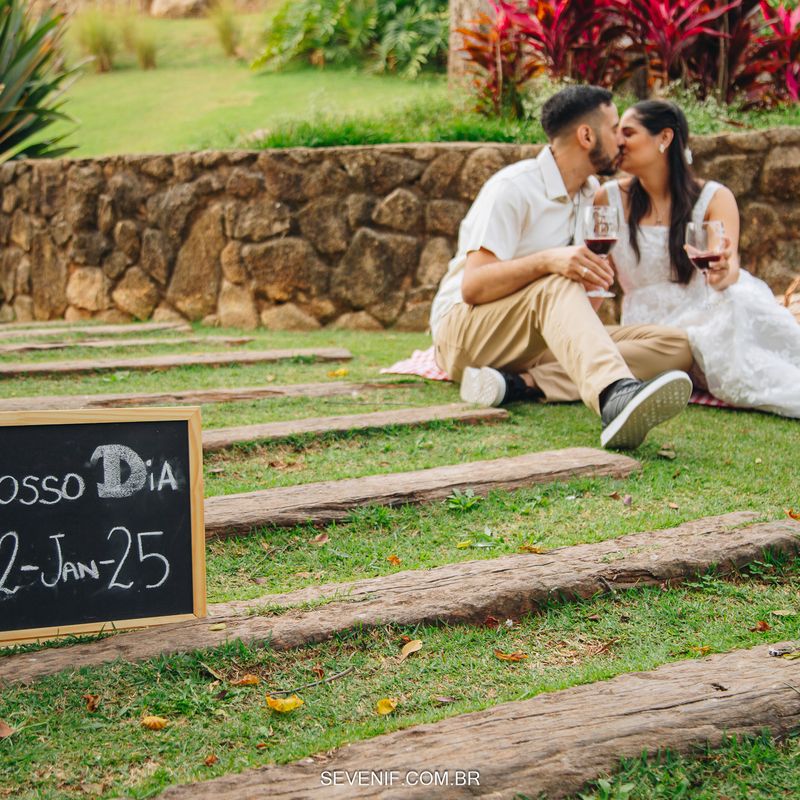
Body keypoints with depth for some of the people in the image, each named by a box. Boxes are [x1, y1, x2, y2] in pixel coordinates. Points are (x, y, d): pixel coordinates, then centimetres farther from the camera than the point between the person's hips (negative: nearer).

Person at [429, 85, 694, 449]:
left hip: (547, 336, 7)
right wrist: (547, 261, -37)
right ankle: (614, 396, -67)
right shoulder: (512, 188, -12)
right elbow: (473, 287, -22)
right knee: (557, 285, -38)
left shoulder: (591, 193, 13)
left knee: (676, 346, -15)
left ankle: (523, 384, -32)